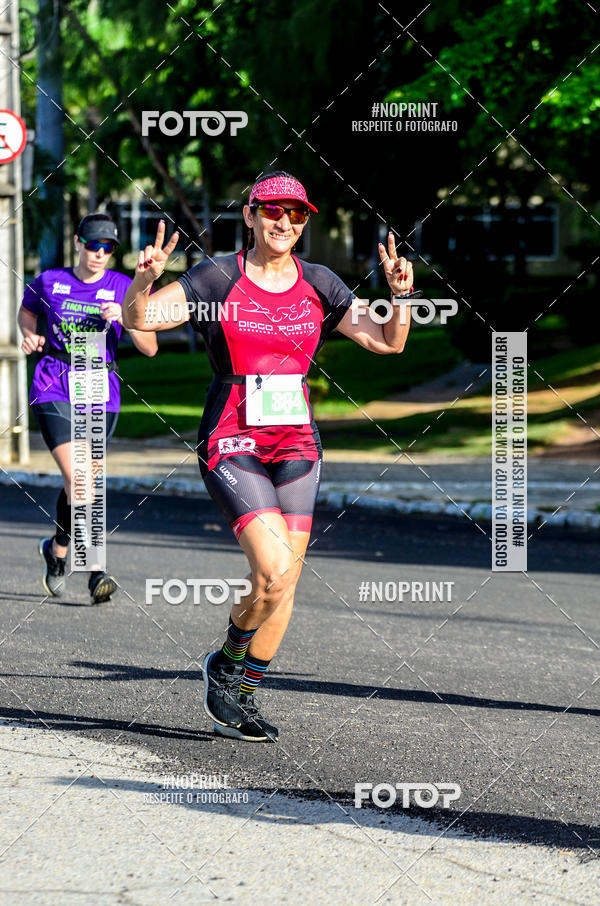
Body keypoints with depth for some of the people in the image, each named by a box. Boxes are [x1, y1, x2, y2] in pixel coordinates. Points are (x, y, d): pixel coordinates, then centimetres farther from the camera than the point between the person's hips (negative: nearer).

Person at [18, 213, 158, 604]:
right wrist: (30, 335, 4)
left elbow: (150, 348, -2)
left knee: (78, 483, 8)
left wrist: (126, 318, -19)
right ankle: (96, 570, -11)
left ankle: (58, 549, 36)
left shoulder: (125, 288, 2)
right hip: (53, 391, -2)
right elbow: (26, 311, 25)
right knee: (79, 480, -17)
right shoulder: (49, 282, 3)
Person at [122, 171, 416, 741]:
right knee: (274, 572, -19)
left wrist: (400, 297, -12)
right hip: (232, 446, -4)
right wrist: (144, 280, -28)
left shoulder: (319, 286, 7)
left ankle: (242, 694, 18)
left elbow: (386, 342, 6)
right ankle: (226, 666, 7)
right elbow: (136, 318, -8)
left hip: (296, 446, 4)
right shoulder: (219, 279, -4)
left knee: (284, 585, 1)